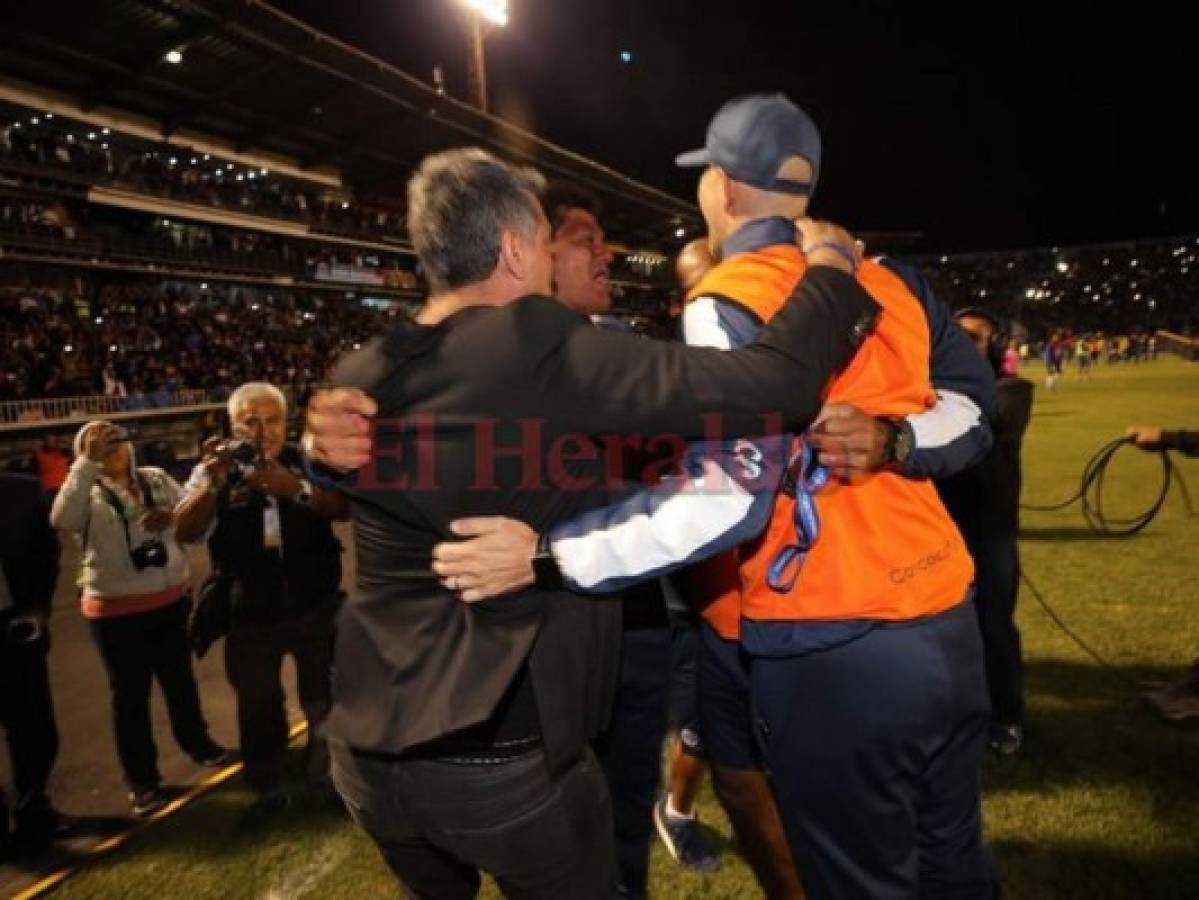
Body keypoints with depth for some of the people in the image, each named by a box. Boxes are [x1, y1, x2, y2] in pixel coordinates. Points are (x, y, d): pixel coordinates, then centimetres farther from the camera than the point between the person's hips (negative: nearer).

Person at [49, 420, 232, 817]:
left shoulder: (157, 479, 2)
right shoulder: (89, 495, -7)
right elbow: (62, 519, -29)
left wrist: (173, 516, -22)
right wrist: (88, 462, -30)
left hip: (171, 599, 3)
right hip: (116, 610, -3)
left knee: (180, 679, 20)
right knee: (130, 694, 8)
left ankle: (196, 742, 42)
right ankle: (141, 779, 23)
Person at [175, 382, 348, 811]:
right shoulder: (215, 469, -6)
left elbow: (344, 508, -23)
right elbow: (186, 531, -16)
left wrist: (297, 488, -41)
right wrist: (213, 484, -33)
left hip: (315, 605, 0)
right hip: (250, 614, 1)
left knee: (324, 694, 16)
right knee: (257, 702, 16)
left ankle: (325, 749, 46)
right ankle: (267, 782, 39)